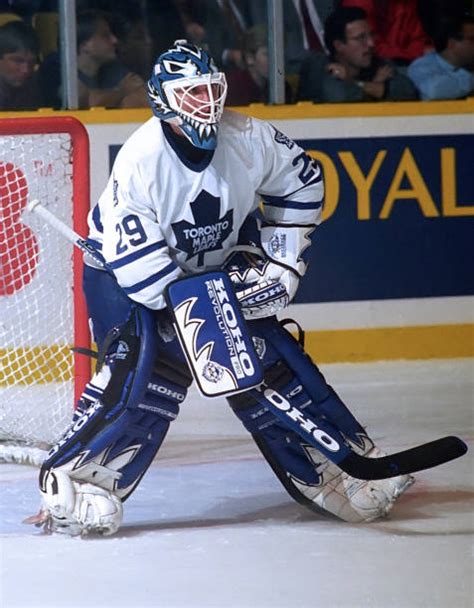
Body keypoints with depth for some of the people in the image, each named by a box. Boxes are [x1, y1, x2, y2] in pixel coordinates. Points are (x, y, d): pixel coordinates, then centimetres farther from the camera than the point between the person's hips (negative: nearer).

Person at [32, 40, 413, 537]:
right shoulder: (141, 159, -30)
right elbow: (134, 258, -31)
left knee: (272, 360, 1)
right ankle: (71, 482, -20)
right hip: (123, 277, -5)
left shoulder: (245, 138, -15)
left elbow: (301, 180, 3)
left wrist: (280, 260, -2)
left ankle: (340, 466, 11)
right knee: (141, 375, -26)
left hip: (216, 270, 5)